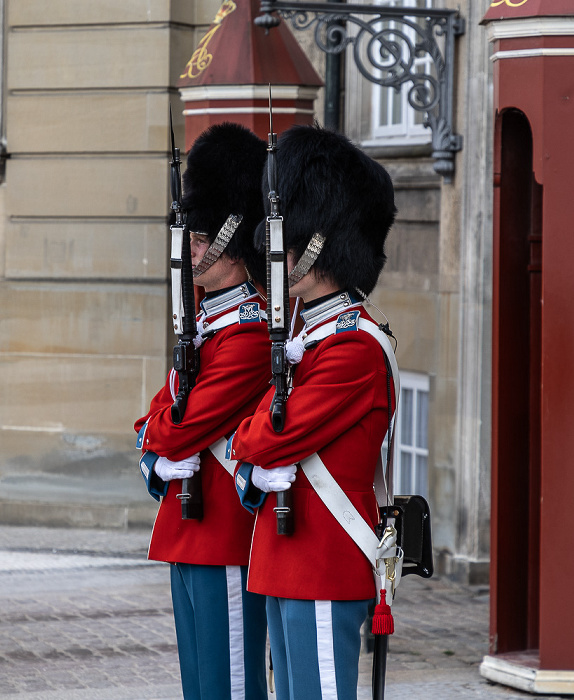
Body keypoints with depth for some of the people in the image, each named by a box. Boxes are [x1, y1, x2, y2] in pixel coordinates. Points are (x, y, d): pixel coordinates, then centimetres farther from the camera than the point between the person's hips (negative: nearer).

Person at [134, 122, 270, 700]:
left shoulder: (250, 333, -17)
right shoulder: (204, 321, 16)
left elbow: (173, 431, -21)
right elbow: (157, 416, 17)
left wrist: (158, 438, 1)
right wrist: (161, 458, -3)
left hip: (226, 535, -10)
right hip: (186, 532, 10)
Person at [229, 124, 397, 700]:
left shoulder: (354, 348, -16)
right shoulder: (310, 333, 16)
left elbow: (265, 440, -20)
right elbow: (261, 442, 17)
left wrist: (245, 442, 1)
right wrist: (256, 469, -3)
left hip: (326, 565, -10)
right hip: (286, 563, 10)